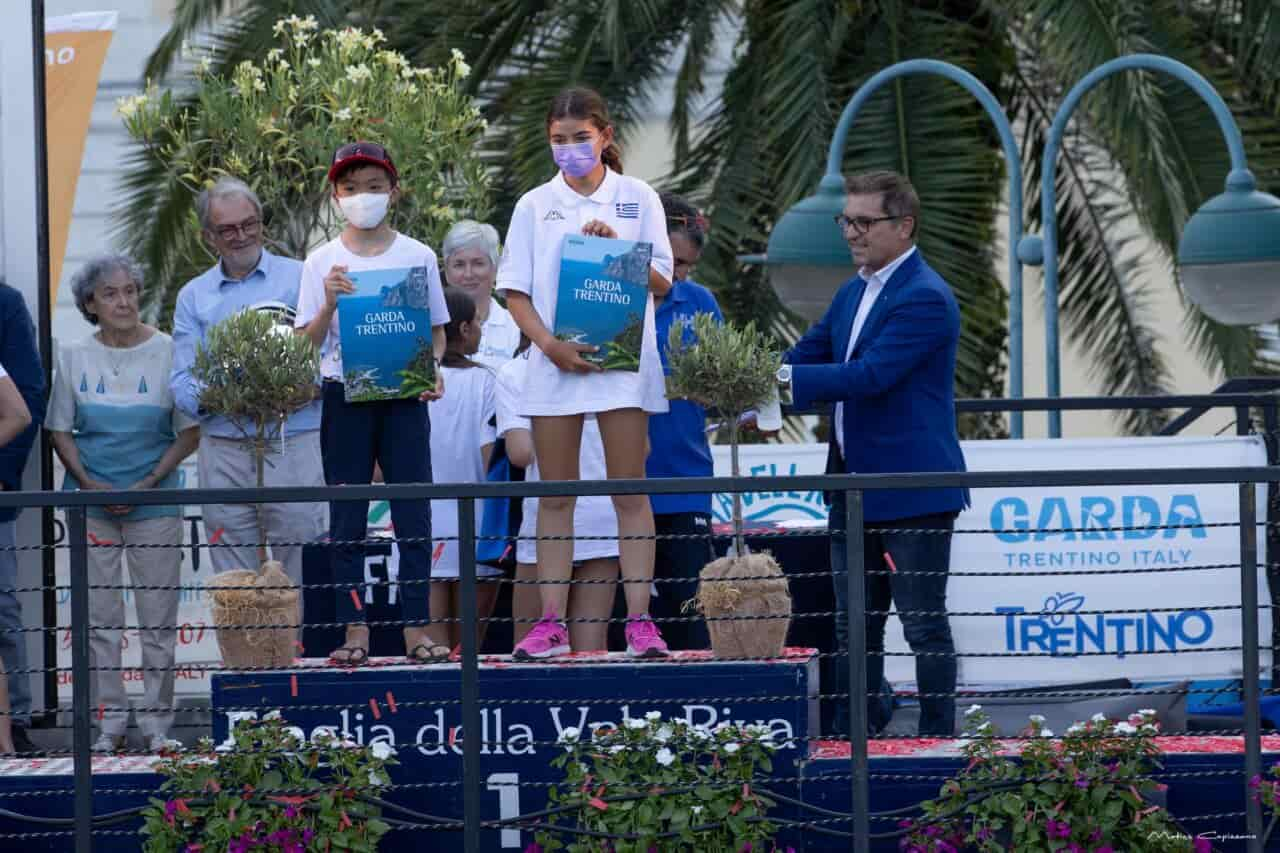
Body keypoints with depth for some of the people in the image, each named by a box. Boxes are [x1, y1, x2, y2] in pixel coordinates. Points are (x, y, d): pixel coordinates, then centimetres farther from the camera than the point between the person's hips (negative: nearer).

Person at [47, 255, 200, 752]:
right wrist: (88, 483, -8)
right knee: (99, 617, 3)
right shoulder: (74, 358, 3)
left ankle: (157, 722, 8)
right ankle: (109, 721, 10)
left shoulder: (166, 352, -2)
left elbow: (189, 432, 0)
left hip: (154, 501, -2)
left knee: (158, 618, 0)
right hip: (92, 502, 2)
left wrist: (150, 483, -11)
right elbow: (60, 431, 8)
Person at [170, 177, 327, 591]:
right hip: (224, 446, 3)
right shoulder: (193, 297, 15)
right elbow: (181, 382, 8)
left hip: (294, 444, -3)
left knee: (302, 577, -6)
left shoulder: (300, 278, 7)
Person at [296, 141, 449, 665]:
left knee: (414, 517, -3)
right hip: (345, 397, 0)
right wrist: (329, 303, -17)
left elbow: (437, 329, 10)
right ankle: (355, 632, 5)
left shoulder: (417, 256, 5)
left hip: (403, 395, 0)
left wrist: (433, 368, -9)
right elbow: (306, 342, 1)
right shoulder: (322, 263, 3)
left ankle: (416, 629, 1)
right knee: (347, 520, 1)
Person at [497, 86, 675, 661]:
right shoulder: (535, 205, 8)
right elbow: (515, 291, 4)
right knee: (555, 496, 2)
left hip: (623, 360, -1)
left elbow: (661, 283, 2)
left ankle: (639, 621, -5)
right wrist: (549, 345, -12)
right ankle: (551, 622, 4)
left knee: (630, 493, -3)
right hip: (554, 362, 2)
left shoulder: (637, 199, 5)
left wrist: (616, 248, -15)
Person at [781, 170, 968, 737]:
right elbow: (807, 356, 15)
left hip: (912, 489, -9)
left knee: (924, 624, -2)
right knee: (854, 625, 12)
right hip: (855, 487, 9)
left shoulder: (925, 299, -16)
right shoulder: (853, 294, 14)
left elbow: (870, 374, -25)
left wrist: (783, 378, -27)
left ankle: (937, 739, 3)